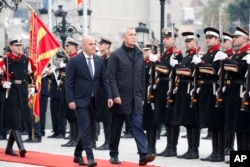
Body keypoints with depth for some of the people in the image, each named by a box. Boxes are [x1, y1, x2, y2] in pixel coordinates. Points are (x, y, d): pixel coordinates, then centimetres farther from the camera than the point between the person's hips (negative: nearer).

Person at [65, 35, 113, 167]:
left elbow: (104, 80, 8)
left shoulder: (100, 60, 7)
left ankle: (78, 154, 25)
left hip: (94, 101, 5)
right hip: (81, 101, -5)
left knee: (87, 129, 11)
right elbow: (69, 82, -8)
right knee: (85, 129, -11)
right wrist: (70, 100, -14)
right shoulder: (74, 61, -7)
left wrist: (109, 96, -3)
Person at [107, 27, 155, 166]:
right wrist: (115, 95, -17)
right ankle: (114, 155, 17)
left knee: (138, 125, -7)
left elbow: (142, 77, 12)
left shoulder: (139, 55, 10)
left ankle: (143, 154, -16)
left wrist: (142, 97, 9)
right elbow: (111, 76, -9)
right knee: (116, 127, 6)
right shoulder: (116, 55, -5)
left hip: (135, 98, 3)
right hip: (120, 98, -3)